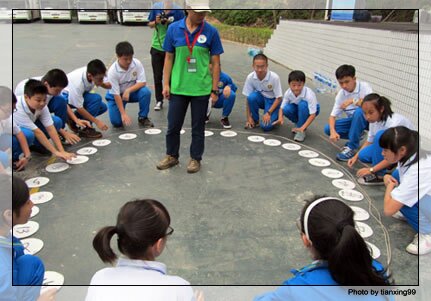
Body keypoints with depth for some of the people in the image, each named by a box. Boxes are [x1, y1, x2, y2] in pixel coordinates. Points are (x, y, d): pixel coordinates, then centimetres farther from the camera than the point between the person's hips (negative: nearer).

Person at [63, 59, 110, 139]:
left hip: (80, 94, 7)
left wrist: (104, 84, -29)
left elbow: (108, 86, -5)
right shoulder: (78, 83, -39)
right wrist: (97, 121, -30)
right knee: (96, 98, -30)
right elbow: (79, 108, -31)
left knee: (103, 107, -7)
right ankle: (86, 129, -17)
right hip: (66, 96, -7)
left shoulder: (93, 73, -23)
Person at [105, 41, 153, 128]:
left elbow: (142, 82, -17)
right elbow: (116, 94, -25)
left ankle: (143, 117, -8)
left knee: (146, 92, -30)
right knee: (116, 122, -16)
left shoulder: (137, 63, -20)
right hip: (117, 95, -2)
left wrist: (128, 90, -32)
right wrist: (123, 114, -29)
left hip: (132, 91, 2)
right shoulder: (112, 71, -26)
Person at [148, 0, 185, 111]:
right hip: (157, 47, 3)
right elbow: (150, 24, 9)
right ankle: (159, 101, 19)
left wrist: (170, 23, -21)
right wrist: (156, 22, -11)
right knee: (157, 76, 8)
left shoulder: (178, 10, -8)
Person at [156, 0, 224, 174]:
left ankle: (195, 159, 26)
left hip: (201, 89, -1)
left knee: (198, 127, 10)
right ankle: (172, 156, 30)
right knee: (173, 125, 11)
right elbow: (169, 58, 4)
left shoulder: (211, 32, -4)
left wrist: (215, 89, -4)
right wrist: (166, 84, 0)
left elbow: (215, 63, -2)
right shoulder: (173, 29, -1)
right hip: (178, 88, 2)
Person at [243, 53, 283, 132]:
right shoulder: (250, 77, -18)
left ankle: (275, 116, 11)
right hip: (260, 99, 3)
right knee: (252, 97, -33)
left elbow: (279, 98, -17)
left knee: (266, 126, -24)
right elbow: (248, 98, -11)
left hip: (273, 101, -3)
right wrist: (249, 117, -14)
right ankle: (255, 120, -7)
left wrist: (268, 113, -24)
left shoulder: (274, 77, -26)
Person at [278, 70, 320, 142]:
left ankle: (301, 131, -20)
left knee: (302, 104, -38)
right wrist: (280, 117, -39)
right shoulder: (288, 93, -22)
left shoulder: (309, 95, -34)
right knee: (286, 109, -29)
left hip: (310, 109, -4)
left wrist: (303, 127, -45)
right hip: (297, 108, 4)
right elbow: (282, 107, -16)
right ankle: (299, 124, 1)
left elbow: (313, 114, -34)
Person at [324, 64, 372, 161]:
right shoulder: (341, 94, -8)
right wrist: (333, 131, -27)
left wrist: (353, 101, -37)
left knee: (359, 111, -37)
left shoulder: (364, 86, -19)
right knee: (328, 129, -16)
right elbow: (333, 115, -9)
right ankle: (357, 135, 6)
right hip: (354, 120, 4)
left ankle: (351, 147, -26)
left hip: (368, 119, -4)